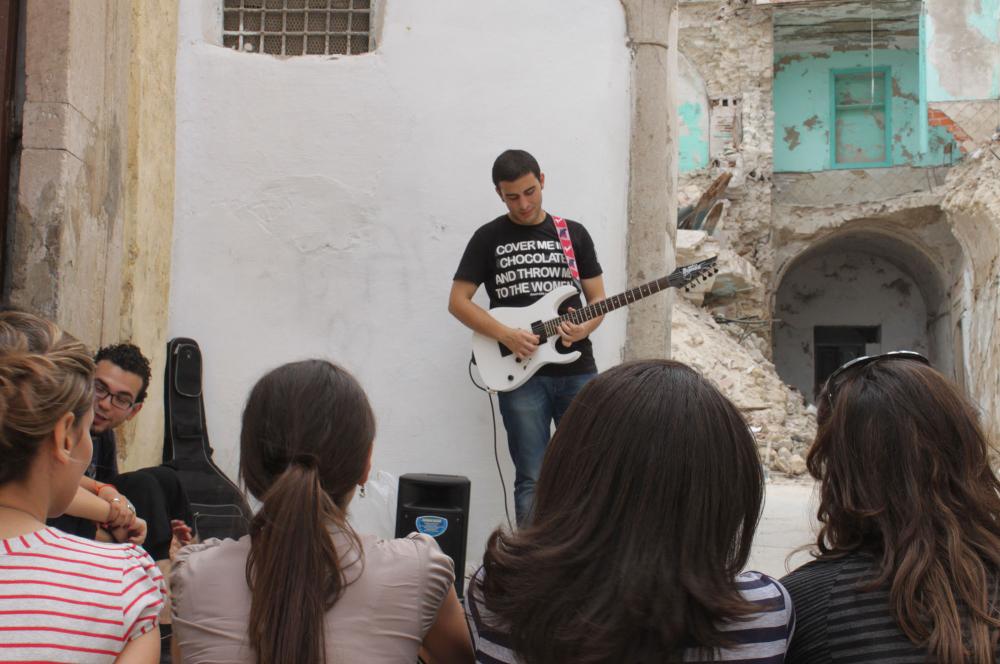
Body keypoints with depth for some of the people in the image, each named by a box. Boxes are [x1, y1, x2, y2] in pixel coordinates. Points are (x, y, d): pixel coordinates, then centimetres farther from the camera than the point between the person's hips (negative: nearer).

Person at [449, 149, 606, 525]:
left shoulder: (574, 234, 11)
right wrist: (507, 336, -11)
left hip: (577, 370, 2)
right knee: (532, 479, 0)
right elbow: (458, 301, 2)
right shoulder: (488, 238, 5)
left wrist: (585, 327, -10)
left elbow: (597, 298, 13)